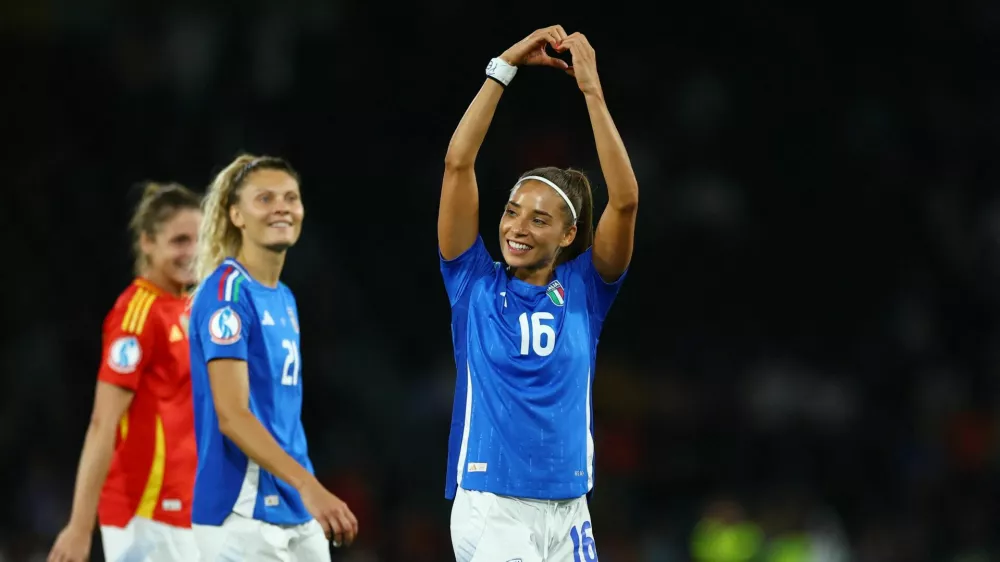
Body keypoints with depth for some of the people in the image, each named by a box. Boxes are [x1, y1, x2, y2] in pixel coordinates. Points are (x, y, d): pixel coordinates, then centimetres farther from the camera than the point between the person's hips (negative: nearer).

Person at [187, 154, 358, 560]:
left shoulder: (284, 299, 16)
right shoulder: (227, 291, -11)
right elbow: (231, 415, -20)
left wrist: (312, 496, 18)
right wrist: (307, 485, -30)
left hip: (298, 514, 9)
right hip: (243, 515, -9)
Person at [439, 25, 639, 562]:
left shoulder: (582, 291, 5)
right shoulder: (476, 285, 2)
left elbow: (625, 199, -8)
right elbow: (458, 163, -5)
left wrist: (591, 89, -12)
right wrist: (505, 66, -7)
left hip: (567, 511, 3)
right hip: (491, 510, -3)